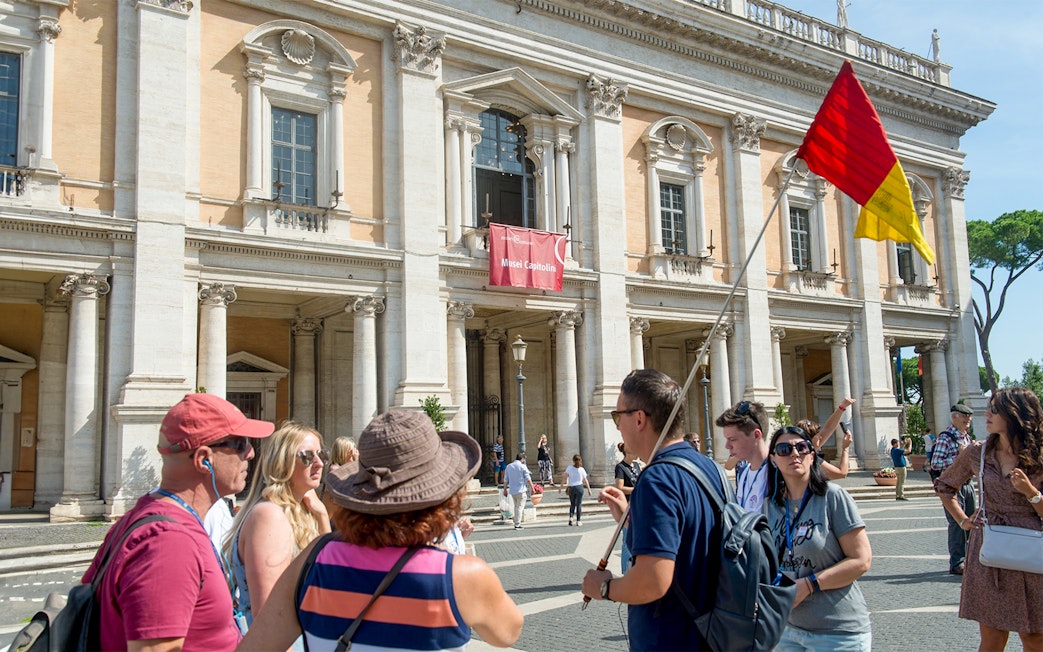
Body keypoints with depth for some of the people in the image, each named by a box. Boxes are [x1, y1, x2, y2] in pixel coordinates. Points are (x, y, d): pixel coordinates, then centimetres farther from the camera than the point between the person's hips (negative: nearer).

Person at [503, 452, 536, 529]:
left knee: (516, 506, 19)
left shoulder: (509, 467, 8)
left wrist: (505, 489, 17)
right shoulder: (523, 466, -6)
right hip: (520, 490, -5)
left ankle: (516, 522, 21)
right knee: (520, 507, -2)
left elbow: (506, 480, 10)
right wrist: (532, 488, -3)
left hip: (512, 491, 5)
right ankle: (517, 525, -5)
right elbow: (528, 479, -8)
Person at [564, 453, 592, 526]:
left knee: (572, 504, 15)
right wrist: (589, 489, 10)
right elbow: (585, 481, 0)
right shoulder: (581, 469, -4)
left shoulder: (569, 468, -5)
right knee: (579, 504, 6)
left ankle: (570, 517, -4)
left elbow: (565, 478, -8)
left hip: (571, 488, 1)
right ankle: (578, 521, 7)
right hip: (579, 487, -1)